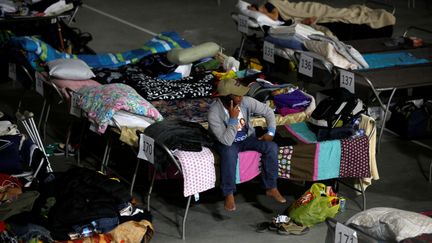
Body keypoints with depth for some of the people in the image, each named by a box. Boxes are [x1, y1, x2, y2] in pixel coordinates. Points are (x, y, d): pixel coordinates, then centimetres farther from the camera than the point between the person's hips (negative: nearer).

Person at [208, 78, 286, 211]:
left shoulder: (246, 101, -17)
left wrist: (271, 132, -12)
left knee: (272, 147, -20)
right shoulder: (214, 113, -29)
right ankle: (229, 194, -22)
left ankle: (271, 188, -6)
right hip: (227, 142, -4)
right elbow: (226, 141, -32)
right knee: (229, 153, -39)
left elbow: (268, 112, -2)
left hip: (247, 137, 4)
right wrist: (233, 118, -36)